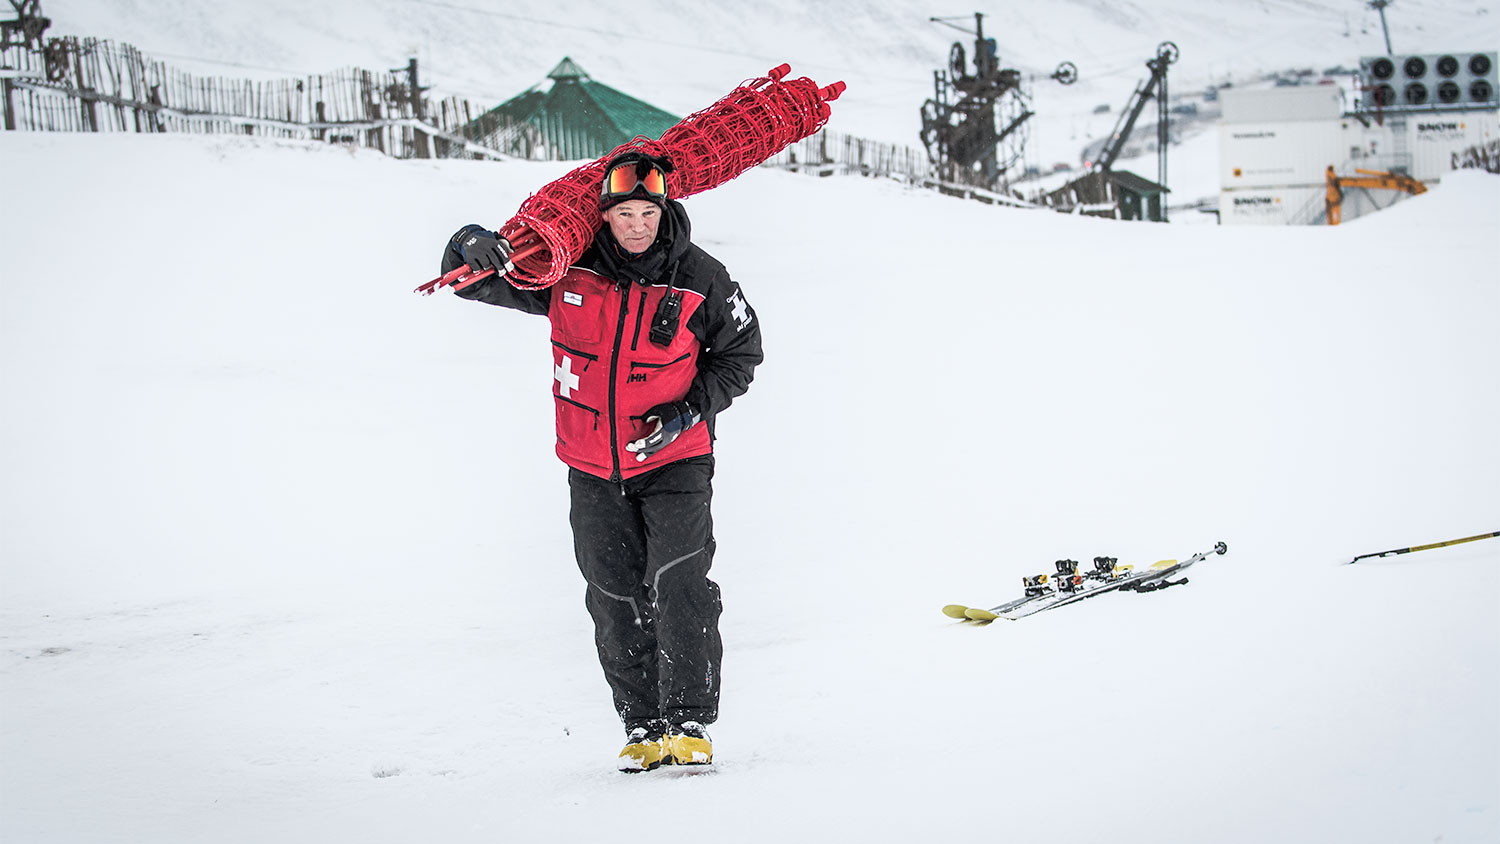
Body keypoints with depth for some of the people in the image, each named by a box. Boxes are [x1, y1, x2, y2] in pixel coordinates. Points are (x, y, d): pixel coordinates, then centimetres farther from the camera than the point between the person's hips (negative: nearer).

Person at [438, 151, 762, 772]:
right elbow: (469, 276, 1)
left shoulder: (700, 279, -11)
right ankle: (644, 727, 13)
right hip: (595, 471, 3)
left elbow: (740, 352, 3)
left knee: (678, 584, -17)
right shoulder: (565, 268, -8)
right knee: (617, 601, 4)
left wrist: (689, 410, -12)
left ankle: (690, 722, -13)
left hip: (674, 462, -2)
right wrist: (475, 247, -24)